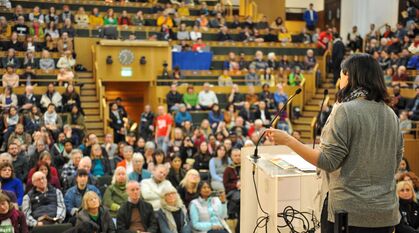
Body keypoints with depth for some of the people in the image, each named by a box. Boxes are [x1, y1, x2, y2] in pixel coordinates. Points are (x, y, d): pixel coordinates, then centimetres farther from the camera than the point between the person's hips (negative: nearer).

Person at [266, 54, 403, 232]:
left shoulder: (345, 110, -13)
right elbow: (395, 161, 14)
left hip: (349, 212, -6)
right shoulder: (391, 115, 6)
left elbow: (328, 161, -16)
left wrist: (288, 141, -12)